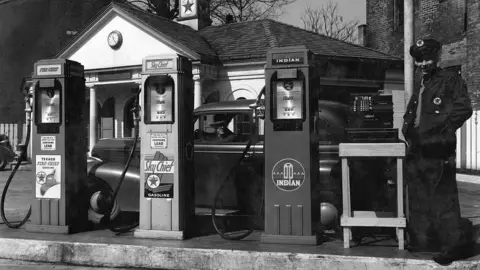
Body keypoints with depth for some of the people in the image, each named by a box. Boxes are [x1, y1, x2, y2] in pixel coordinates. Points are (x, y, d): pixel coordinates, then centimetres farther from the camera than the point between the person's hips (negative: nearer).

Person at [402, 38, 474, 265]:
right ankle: (422, 240, 25)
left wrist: (442, 128, -11)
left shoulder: (451, 80, -3)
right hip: (417, 149, 8)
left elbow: (463, 109, -10)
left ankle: (454, 244, 0)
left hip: (438, 150, -8)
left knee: (443, 199, -8)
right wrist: (408, 128, 11)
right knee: (418, 198, 13)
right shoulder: (419, 85, 19)